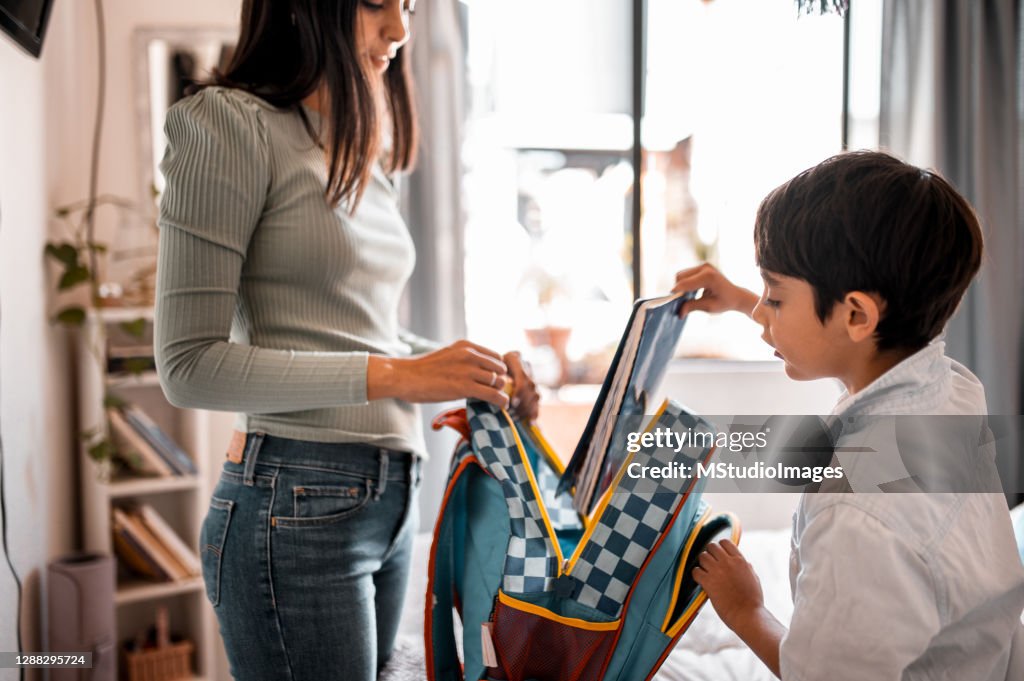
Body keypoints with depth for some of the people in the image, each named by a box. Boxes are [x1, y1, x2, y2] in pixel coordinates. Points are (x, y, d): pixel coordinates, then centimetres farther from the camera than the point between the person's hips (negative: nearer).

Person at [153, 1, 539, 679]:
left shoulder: (366, 149, 14)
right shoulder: (231, 123, -9)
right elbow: (190, 363, -14)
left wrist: (474, 367, 5)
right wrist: (395, 374, -18)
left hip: (390, 498, 8)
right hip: (298, 506, -8)